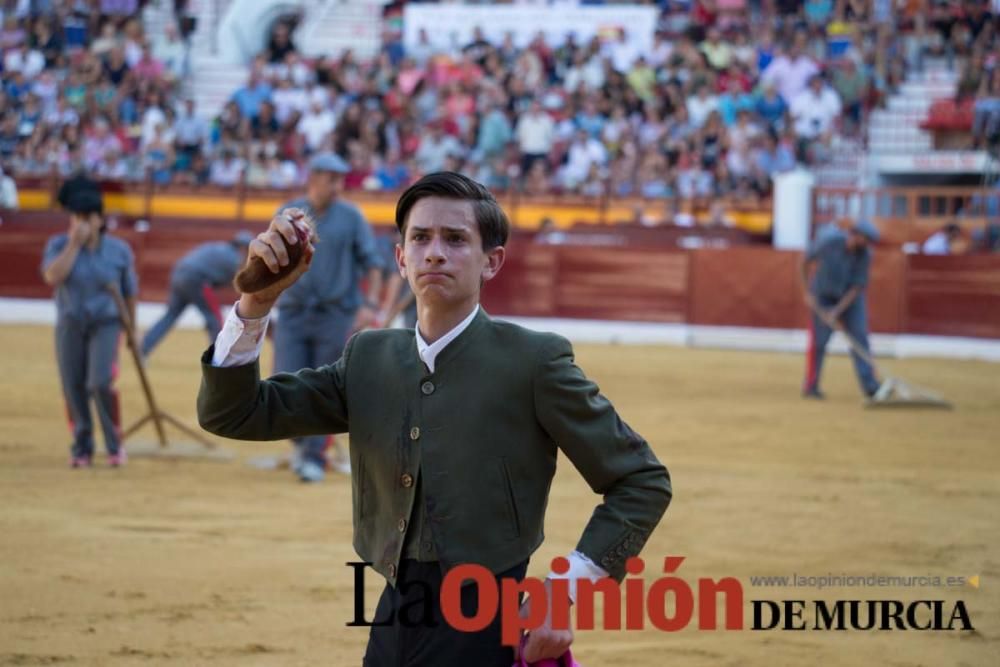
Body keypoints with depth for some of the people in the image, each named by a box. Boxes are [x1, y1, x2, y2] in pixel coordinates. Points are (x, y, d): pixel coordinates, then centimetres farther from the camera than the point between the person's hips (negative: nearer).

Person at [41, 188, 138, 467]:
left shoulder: (119, 250, -3)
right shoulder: (59, 245, -4)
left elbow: (129, 294, 6)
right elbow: (52, 277, -22)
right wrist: (74, 244, -22)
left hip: (106, 324, -2)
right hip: (70, 326, 2)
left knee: (101, 383, -18)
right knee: (73, 388, 3)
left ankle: (114, 444, -1)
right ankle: (82, 449, 19)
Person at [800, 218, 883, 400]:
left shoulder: (864, 255, -18)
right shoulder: (828, 242, -23)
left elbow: (858, 286, -16)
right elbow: (806, 261, -10)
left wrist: (837, 311, -23)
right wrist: (807, 292, -11)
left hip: (851, 297, 2)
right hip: (825, 296, -2)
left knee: (860, 337, -7)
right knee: (819, 340, -6)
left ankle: (870, 385, -8)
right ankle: (810, 386, 4)